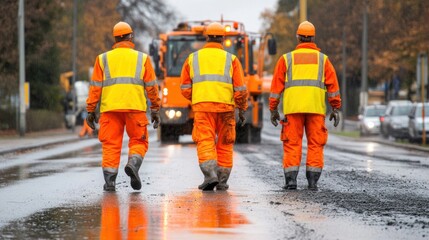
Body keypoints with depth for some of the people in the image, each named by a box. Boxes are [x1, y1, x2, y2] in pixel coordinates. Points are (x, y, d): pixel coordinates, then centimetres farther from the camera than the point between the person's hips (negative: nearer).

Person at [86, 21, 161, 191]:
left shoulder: (103, 59, 11)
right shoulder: (142, 58, 11)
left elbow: (95, 87, 6)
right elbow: (151, 86, 8)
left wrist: (91, 111, 8)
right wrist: (155, 110, 13)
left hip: (110, 108, 1)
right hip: (135, 107, -1)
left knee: (111, 144, 4)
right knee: (139, 141, 10)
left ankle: (109, 179, -5)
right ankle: (133, 163, -17)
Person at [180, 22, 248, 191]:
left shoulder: (193, 58, 9)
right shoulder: (231, 59, 6)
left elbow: (185, 88, 11)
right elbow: (240, 88, 2)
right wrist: (242, 110, 12)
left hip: (202, 107, 0)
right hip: (226, 107, 1)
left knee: (205, 142, -5)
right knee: (225, 144, 11)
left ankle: (210, 175, -27)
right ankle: (222, 181, 13)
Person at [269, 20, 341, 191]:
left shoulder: (287, 58, 10)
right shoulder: (323, 59, 11)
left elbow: (277, 85, 7)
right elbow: (333, 85, 5)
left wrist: (273, 109, 11)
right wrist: (335, 109, 7)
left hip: (292, 108, 0)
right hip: (316, 108, 0)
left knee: (292, 144, 1)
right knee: (315, 144, 4)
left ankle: (291, 179, -7)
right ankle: (313, 180, -2)